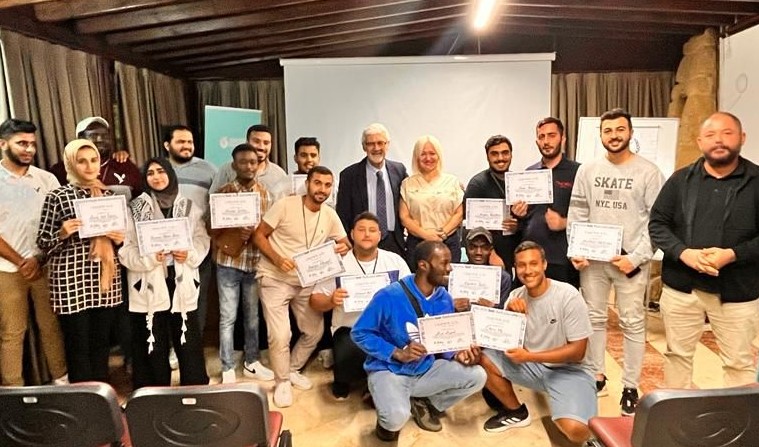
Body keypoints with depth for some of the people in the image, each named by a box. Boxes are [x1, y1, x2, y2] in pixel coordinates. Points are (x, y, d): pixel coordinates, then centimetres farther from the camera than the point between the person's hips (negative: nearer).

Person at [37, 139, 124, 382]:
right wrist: (62, 234, -20)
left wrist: (119, 238, -3)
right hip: (71, 281, -4)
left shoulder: (108, 195, 9)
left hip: (105, 279, 4)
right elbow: (42, 242, -2)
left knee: (101, 342, 14)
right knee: (78, 345, 5)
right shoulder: (56, 197, -4)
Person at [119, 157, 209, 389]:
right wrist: (150, 257, -19)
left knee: (189, 343, 7)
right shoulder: (135, 208, 2)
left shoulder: (188, 206, 9)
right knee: (153, 348, 8)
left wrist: (190, 254, -12)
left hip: (182, 285, 2)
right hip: (149, 287, -1)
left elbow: (202, 239, 7)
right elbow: (125, 249, -3)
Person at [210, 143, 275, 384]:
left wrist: (253, 234, -12)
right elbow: (213, 228, -5)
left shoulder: (264, 193, 6)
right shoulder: (223, 192, -4)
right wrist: (237, 232, -21)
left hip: (255, 262, 3)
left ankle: (251, 362, 30)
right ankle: (227, 369, 18)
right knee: (228, 317, 5)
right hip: (229, 262, -3)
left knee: (253, 315, 14)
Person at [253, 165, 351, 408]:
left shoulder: (330, 215, -1)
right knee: (280, 336, -9)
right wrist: (277, 259, -25)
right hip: (275, 279, -5)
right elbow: (258, 235, -10)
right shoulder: (284, 205, -15)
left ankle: (293, 370, 35)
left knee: (315, 331, 10)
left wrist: (344, 247, -18)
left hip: (306, 281, 5)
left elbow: (346, 243, 7)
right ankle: (282, 382, 17)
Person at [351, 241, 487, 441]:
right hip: (388, 370, -5)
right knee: (397, 418, -34)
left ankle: (426, 404, 11)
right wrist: (398, 353, -24)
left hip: (426, 370, 6)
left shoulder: (444, 299, -2)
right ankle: (388, 420, 7)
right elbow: (359, 333, -15)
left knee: (477, 376, -11)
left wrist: (457, 355, -14)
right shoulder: (389, 296, -21)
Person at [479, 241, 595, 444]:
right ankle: (517, 412, 10)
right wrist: (509, 312, -21)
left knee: (576, 430, -30)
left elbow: (577, 351, -18)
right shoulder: (515, 296, -3)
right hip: (530, 365, 5)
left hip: (567, 370, -5)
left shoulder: (568, 296, -19)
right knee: (483, 360, -12)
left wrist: (529, 356, -22)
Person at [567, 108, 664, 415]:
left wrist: (637, 257, -14)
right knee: (594, 319, 11)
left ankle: (631, 387, 19)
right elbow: (576, 213, 6)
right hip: (592, 258, 3)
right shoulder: (587, 170, 6)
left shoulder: (648, 172, -4)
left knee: (633, 324, 6)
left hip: (630, 259, -3)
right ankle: (596, 376, 26)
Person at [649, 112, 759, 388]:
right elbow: (657, 224, 1)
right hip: (681, 287, 2)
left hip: (737, 292, -1)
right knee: (677, 354, 16)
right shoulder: (680, 180, 2)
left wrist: (732, 255, -21)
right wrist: (683, 252, -15)